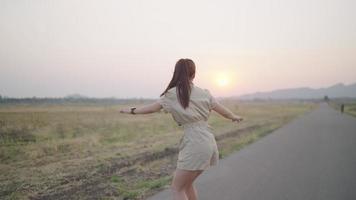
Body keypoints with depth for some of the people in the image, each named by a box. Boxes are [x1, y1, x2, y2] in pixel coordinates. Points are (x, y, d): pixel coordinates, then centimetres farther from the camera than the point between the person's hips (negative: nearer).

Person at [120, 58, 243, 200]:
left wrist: (132, 111, 17)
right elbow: (223, 111, 15)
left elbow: (152, 108, 0)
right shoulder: (203, 93, 8)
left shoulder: (173, 94, -5)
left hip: (194, 145, -7)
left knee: (176, 188, 7)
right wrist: (234, 117, 36)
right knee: (186, 184, 24)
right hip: (208, 143, 7)